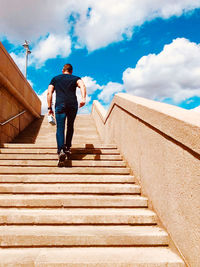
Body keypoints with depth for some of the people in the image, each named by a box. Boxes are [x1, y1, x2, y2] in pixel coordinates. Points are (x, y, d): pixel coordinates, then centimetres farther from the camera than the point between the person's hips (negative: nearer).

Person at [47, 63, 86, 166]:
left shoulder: (55, 79, 21)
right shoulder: (75, 78, 18)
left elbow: (49, 93, 9)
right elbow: (82, 85, -6)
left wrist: (49, 108, 9)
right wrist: (83, 98, -20)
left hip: (60, 105, -1)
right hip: (73, 105, 1)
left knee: (60, 129, -6)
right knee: (70, 127, 20)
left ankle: (61, 150, -26)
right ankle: (68, 148, 26)